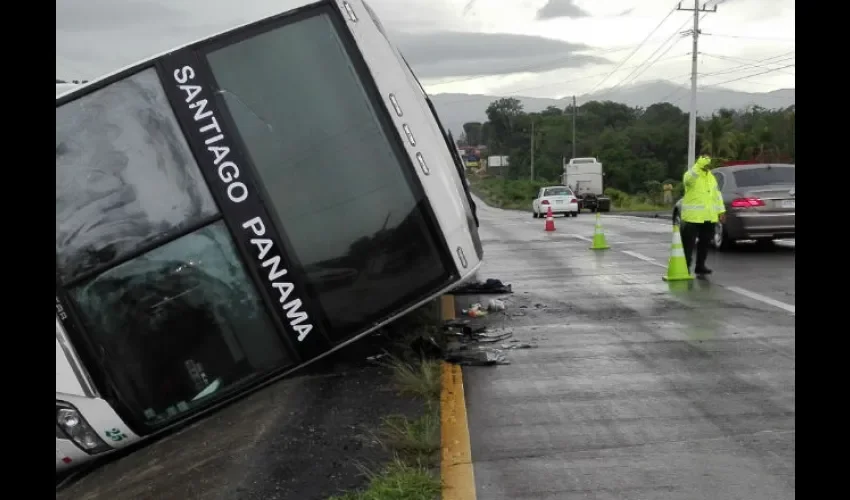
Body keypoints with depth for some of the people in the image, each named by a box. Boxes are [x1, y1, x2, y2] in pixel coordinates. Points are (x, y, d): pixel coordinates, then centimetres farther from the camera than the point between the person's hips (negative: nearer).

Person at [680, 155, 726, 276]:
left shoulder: (711, 176, 16)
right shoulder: (691, 175, -8)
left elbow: (717, 194, 19)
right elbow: (689, 177, -34)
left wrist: (721, 210, 13)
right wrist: (700, 164, -40)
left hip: (709, 217, 7)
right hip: (693, 216, -7)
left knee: (705, 242, 11)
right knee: (689, 243, -4)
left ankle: (700, 266, 21)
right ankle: (685, 267, 1)